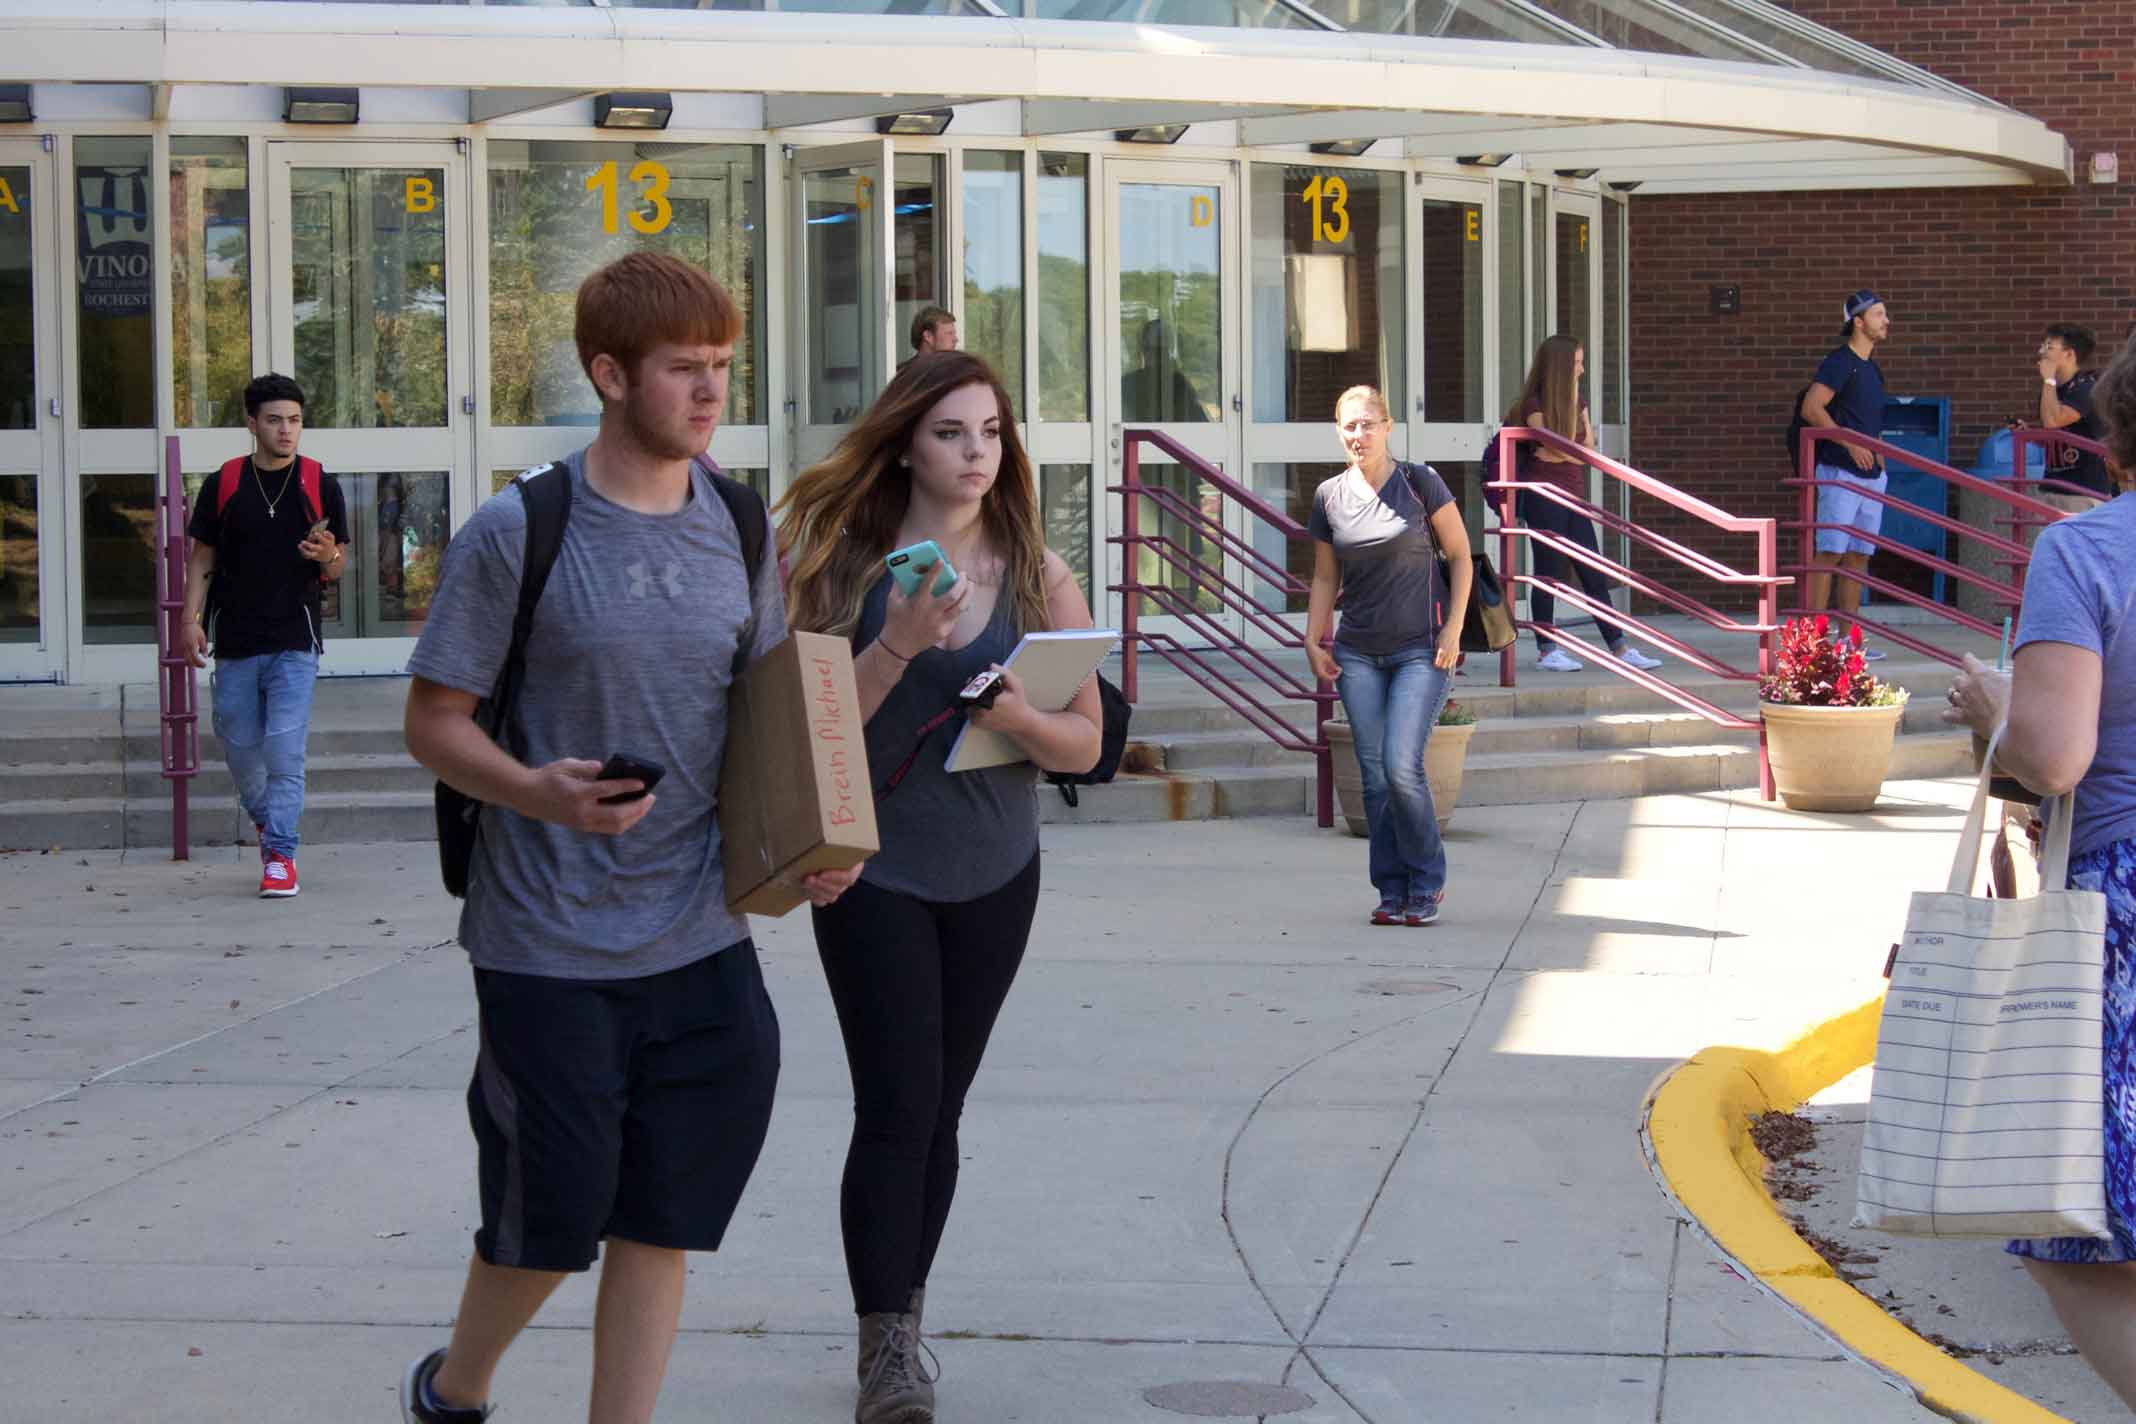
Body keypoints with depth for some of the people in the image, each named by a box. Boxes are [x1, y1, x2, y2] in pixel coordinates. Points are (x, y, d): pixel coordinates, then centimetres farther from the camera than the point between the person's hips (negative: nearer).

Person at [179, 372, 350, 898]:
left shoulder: (321, 486, 2)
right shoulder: (224, 484, 4)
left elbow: (338, 566, 8)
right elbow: (202, 558, 8)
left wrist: (327, 557, -16)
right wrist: (191, 620, -3)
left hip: (295, 642, -2)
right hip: (235, 642, 2)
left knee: (285, 751, -10)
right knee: (240, 747, 10)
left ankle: (280, 855, -5)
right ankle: (265, 818, 37)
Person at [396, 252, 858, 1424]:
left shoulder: (739, 530, 5)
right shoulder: (516, 534, -9)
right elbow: (433, 719, -6)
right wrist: (534, 790, -26)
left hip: (700, 937, 4)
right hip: (549, 942, -4)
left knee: (663, 1218, 7)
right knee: (552, 1215, 6)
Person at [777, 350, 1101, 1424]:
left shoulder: (1036, 576, 1)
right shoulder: (848, 563, -5)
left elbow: (1086, 743, 0)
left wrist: (1015, 713, -20)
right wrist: (897, 647, -22)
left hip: (994, 874, 3)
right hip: (873, 870, -3)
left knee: (937, 1112, 11)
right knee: (895, 1110, -10)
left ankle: (898, 1321, 23)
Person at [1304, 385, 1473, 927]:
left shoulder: (1420, 482, -5)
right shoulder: (1330, 496, 5)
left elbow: (1460, 556, 0)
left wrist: (1453, 627, -8)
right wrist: (1313, 640, 5)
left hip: (1421, 649, -4)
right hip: (1358, 653, 4)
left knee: (1401, 765, -14)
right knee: (1374, 775, 2)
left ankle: (1427, 883, 4)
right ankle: (1392, 892, 11)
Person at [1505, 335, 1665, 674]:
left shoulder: (1577, 401, 15)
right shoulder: (1535, 404, -7)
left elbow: (1587, 453, 8)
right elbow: (1565, 447, -13)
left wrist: (1557, 454, -9)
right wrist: (1571, 400, -9)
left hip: (1573, 496, 7)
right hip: (1544, 497, -7)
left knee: (1595, 576, 5)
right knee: (1549, 575, -3)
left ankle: (1620, 649, 4)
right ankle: (1548, 650, 4)